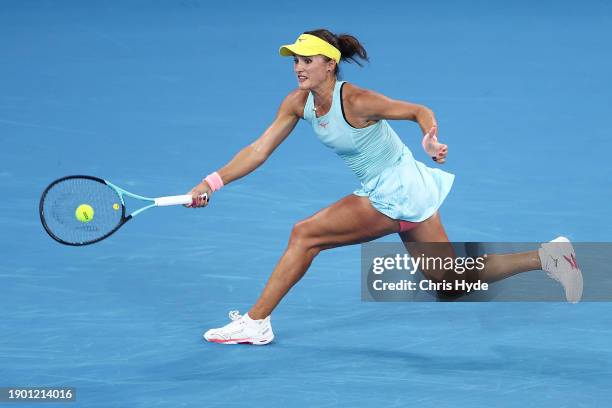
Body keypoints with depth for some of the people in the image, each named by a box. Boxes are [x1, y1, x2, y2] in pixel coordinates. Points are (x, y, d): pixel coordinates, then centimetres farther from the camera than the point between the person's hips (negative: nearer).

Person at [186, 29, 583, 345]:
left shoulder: (355, 101, -23)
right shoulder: (298, 103, -2)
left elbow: (420, 111, -17)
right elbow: (259, 150, -2)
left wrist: (431, 139, -39)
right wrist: (213, 182, -11)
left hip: (397, 192, -9)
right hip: (395, 193, 9)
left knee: (305, 234, -11)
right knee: (453, 281, 15)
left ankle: (256, 322, -2)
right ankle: (546, 256, 21)